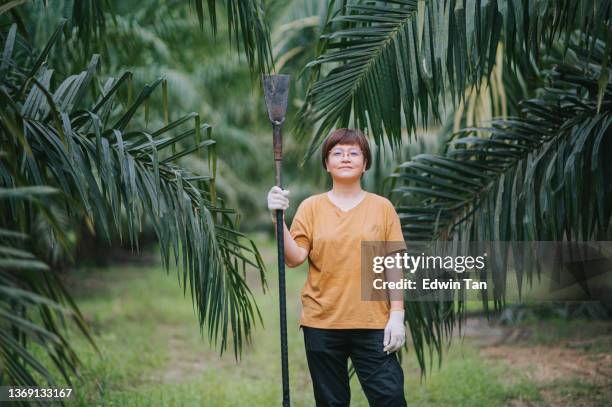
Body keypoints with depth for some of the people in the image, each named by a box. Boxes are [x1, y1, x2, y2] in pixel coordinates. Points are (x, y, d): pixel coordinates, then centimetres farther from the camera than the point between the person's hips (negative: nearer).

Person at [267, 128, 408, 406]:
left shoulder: (382, 207, 5)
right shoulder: (311, 207, 5)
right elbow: (294, 258, -5)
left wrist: (397, 315, -3)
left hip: (373, 322, -1)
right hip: (322, 322, 1)